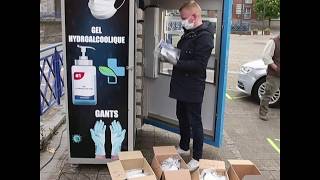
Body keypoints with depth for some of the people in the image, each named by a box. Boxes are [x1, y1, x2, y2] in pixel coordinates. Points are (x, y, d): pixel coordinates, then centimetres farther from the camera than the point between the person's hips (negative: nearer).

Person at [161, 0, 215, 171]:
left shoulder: (204, 37, -19)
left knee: (194, 121, 1)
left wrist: (176, 62, -24)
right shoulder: (189, 32, 10)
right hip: (182, 85, 10)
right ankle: (183, 147, 39)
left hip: (193, 88, -9)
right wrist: (170, 51, 3)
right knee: (181, 116, 20)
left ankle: (197, 158, 16)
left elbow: (199, 64, -25)